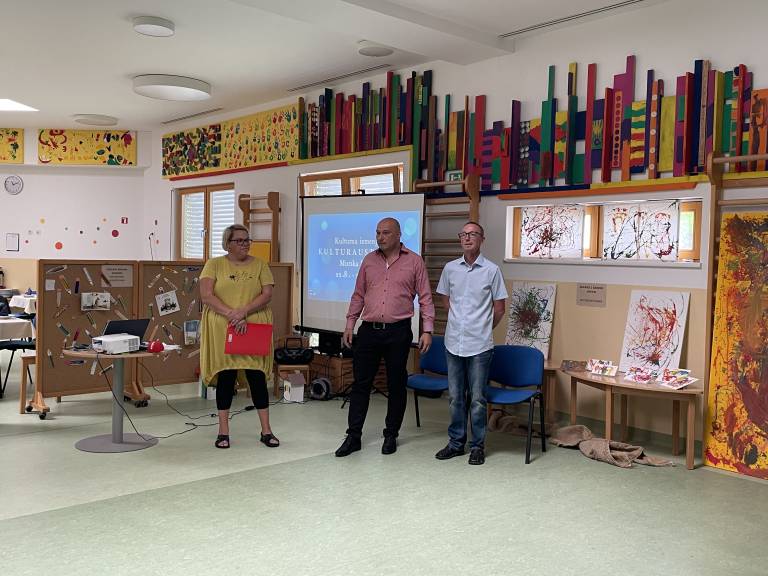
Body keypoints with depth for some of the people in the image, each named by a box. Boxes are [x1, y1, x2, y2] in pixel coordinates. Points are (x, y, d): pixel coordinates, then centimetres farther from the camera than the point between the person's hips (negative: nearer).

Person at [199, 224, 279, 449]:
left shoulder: (259, 265, 7)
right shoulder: (214, 264, 4)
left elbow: (267, 294, -3)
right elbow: (206, 295, -8)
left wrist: (243, 311, -17)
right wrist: (231, 315, -20)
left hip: (254, 329, 1)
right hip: (222, 330, -1)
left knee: (257, 376, 2)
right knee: (225, 377, 4)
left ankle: (266, 430, 11)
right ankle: (223, 431, 15)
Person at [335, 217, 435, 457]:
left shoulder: (414, 261, 0)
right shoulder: (369, 260, 9)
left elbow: (425, 298, 0)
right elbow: (358, 295, 14)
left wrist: (427, 330, -7)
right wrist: (350, 324, 9)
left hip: (398, 332, -2)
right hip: (369, 330, 3)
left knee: (396, 385, 8)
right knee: (361, 384, 5)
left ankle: (391, 435, 22)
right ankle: (353, 437, 13)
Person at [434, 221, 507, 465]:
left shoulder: (491, 270, -4)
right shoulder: (450, 268, 5)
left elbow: (499, 308, 2)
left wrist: (483, 329, 10)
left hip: (479, 345, -3)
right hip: (453, 342, 3)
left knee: (477, 398, 3)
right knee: (455, 397, 12)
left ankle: (478, 446, 16)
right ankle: (456, 442, 24)